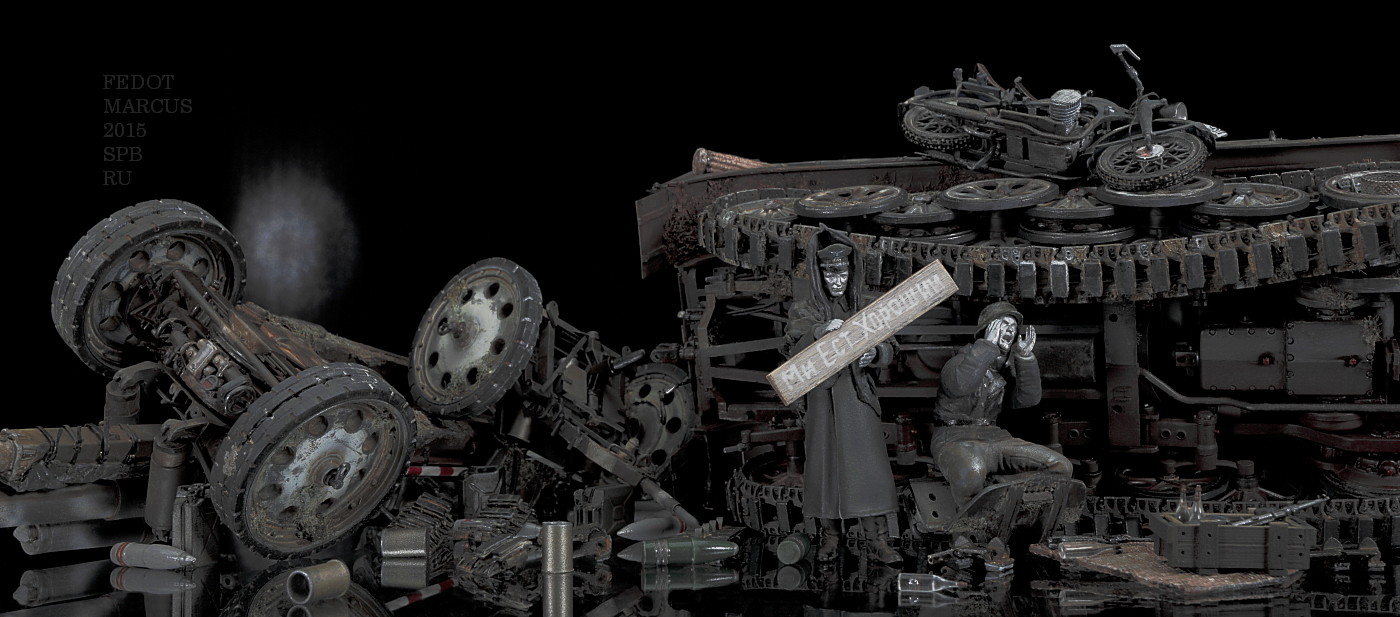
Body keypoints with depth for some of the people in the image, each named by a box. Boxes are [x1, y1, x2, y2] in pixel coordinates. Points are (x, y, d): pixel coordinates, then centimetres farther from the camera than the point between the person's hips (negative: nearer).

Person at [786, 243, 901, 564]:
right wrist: (820, 331, -31)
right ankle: (830, 535, 14)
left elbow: (887, 350, 2)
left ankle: (877, 538, -1)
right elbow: (797, 349, -12)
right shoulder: (804, 311, 4)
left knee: (867, 463, -5)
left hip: (857, 395, 1)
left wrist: (874, 352, -21)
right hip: (823, 396, 0)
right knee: (825, 462, 1)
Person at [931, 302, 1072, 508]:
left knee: (1061, 466, -6)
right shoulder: (965, 358, -2)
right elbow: (958, 385, -27)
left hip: (993, 437, 7)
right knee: (971, 472, -43)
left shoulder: (1007, 366, 18)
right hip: (955, 439, -7)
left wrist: (1026, 357, -8)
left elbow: (1028, 399, 2)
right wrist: (988, 345, -25)